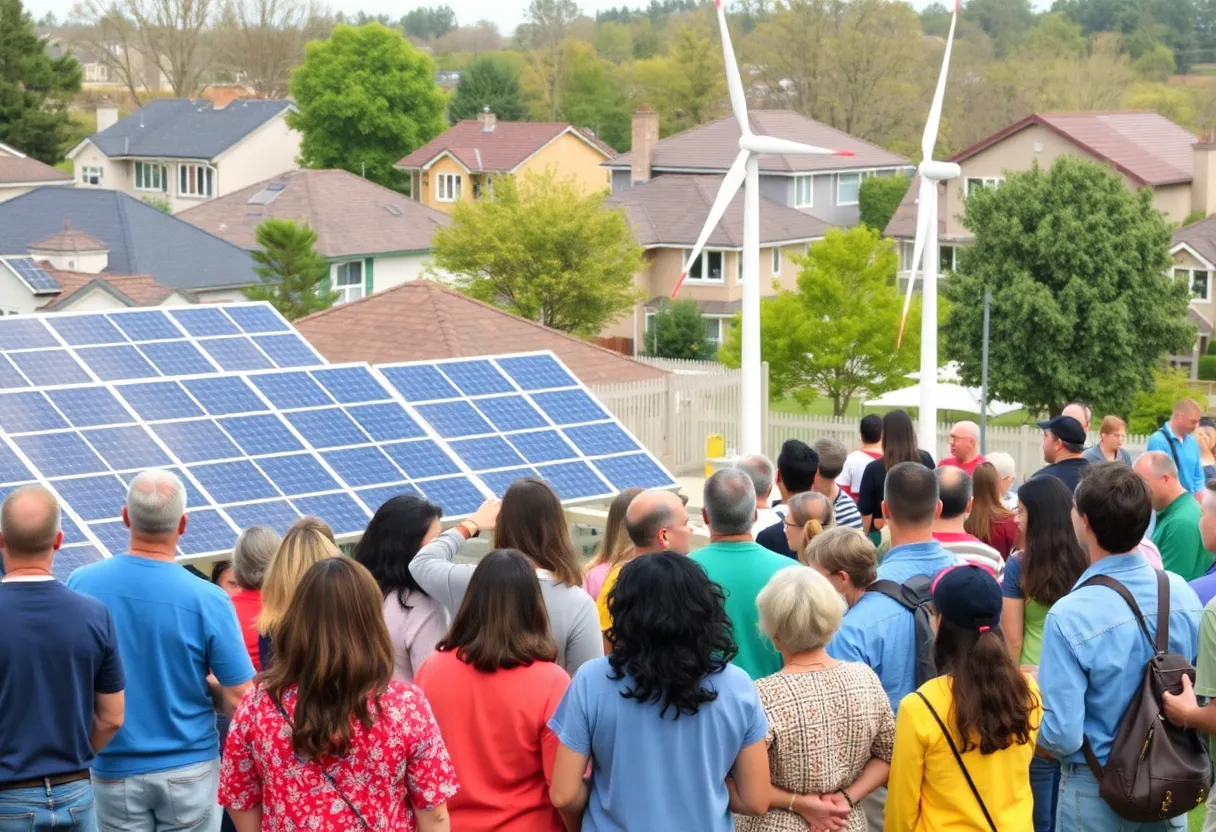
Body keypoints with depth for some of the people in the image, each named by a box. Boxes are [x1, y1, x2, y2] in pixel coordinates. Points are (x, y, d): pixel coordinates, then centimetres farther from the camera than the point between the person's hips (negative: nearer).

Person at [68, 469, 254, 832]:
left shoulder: (81, 584, -9)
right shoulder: (207, 600, -17)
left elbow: (60, 675, 4)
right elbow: (241, 698, -13)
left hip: (114, 767, 2)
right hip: (190, 767, -2)